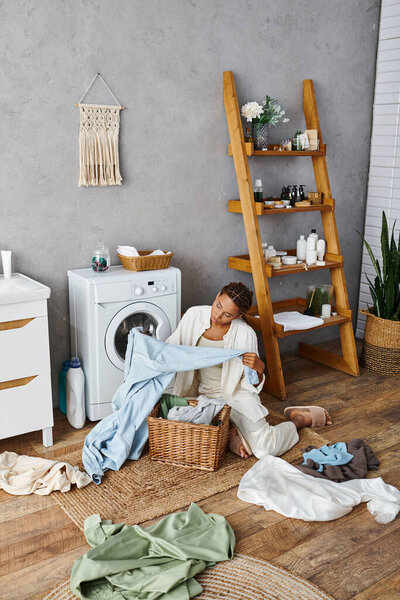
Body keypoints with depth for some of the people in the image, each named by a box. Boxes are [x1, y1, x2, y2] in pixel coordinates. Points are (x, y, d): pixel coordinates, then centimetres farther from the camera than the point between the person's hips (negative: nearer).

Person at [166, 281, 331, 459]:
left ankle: (298, 419, 12)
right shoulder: (194, 315, -9)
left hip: (235, 393, -3)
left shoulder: (245, 334, -17)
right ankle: (227, 432, 0)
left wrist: (259, 368, -31)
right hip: (201, 394, 3)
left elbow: (252, 386, -9)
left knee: (265, 449, -17)